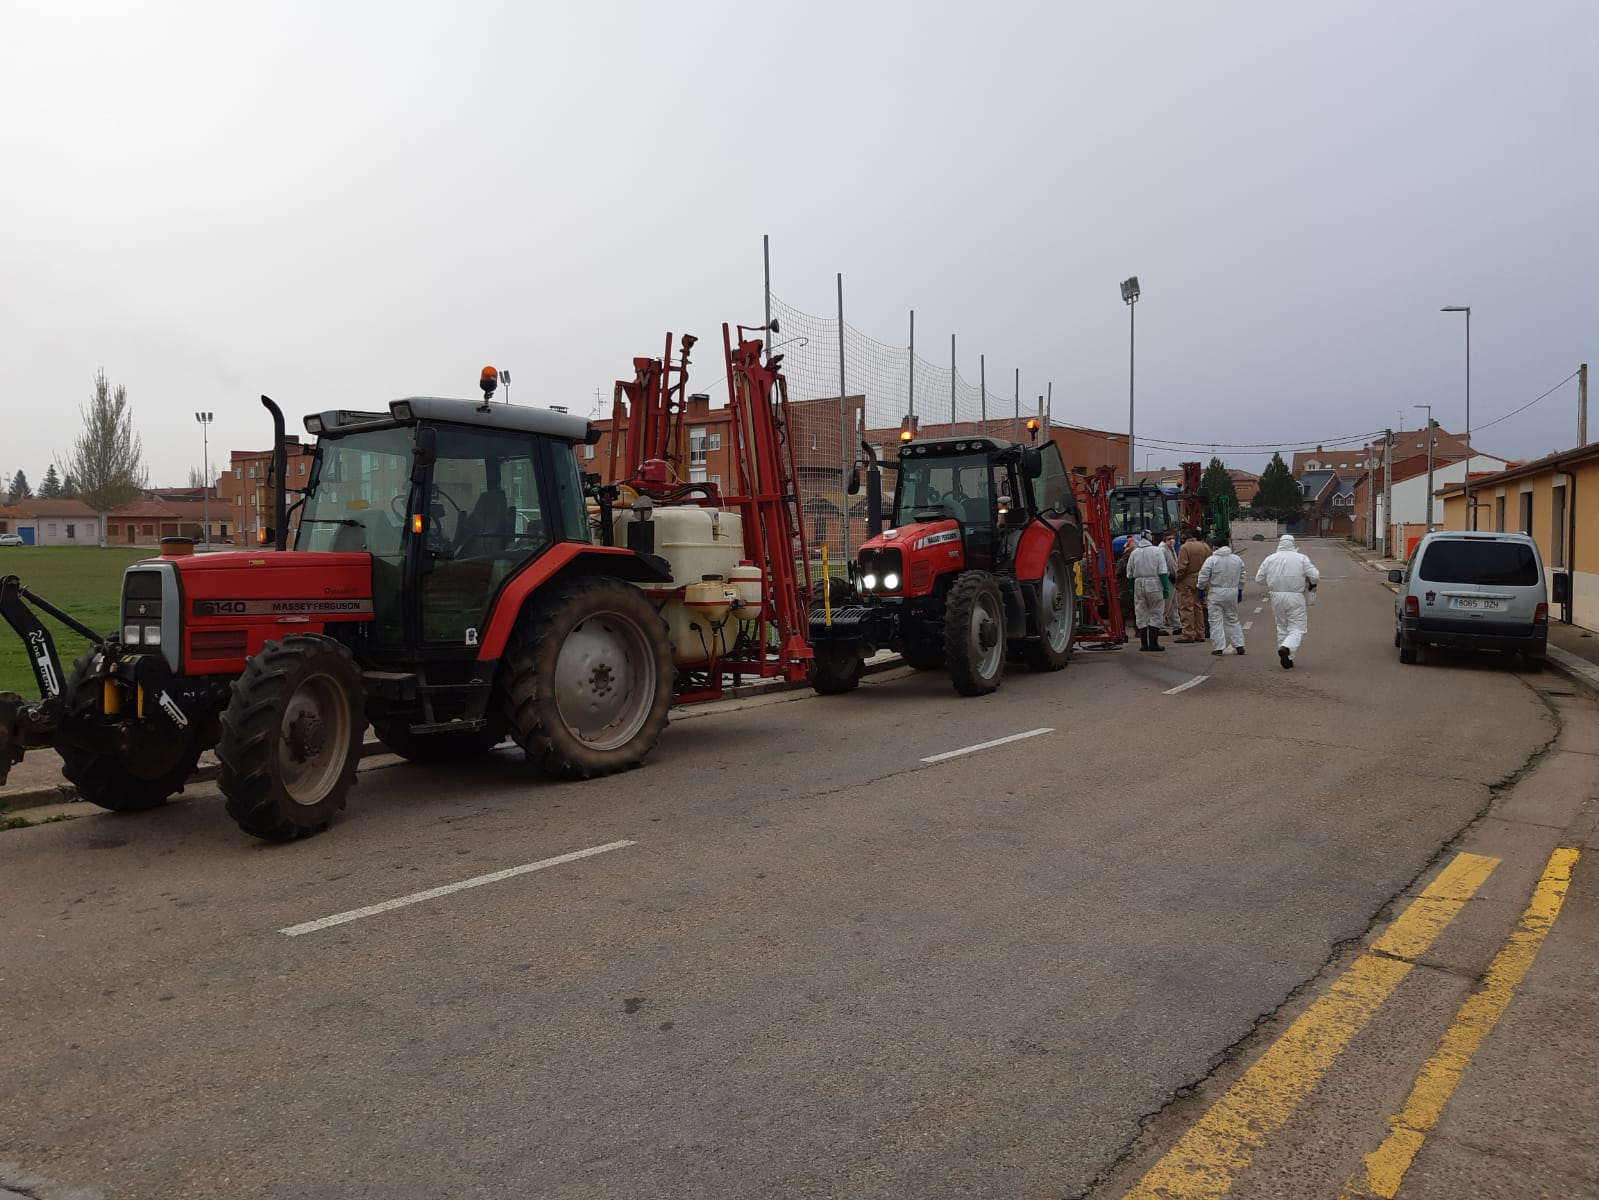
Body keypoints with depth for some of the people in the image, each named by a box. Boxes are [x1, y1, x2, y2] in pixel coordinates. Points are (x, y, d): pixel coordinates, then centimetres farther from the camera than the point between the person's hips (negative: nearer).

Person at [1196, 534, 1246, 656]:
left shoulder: (1211, 560, -10)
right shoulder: (1237, 559, 5)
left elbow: (1203, 577, -11)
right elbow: (1242, 578, 13)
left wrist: (1201, 589, 3)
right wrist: (1240, 591, 24)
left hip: (1216, 593, -4)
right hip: (1232, 592, 4)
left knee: (1216, 621, 1)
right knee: (1233, 619, 16)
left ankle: (1218, 647, -1)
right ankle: (1239, 646, 15)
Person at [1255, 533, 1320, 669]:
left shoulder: (1270, 559, 2)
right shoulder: (1301, 558, -4)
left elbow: (1259, 578, 4)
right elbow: (1315, 576, -7)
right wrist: (1311, 584, 15)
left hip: (1277, 597, 3)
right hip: (1295, 597, -3)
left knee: (1282, 627, 16)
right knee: (1297, 628, 1)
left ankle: (1286, 659, 19)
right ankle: (1286, 648, -26)